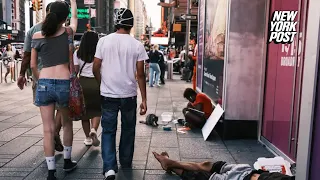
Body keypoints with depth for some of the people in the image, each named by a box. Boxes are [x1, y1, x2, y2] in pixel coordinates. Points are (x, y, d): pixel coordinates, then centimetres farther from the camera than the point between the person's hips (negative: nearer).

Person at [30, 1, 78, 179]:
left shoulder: (37, 36, 3)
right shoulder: (68, 32, 1)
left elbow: (33, 65, 6)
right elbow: (75, 16, 24)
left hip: (44, 84, 1)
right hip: (64, 83, 0)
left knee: (48, 129, 4)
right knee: (67, 123, 20)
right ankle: (67, 161, 31)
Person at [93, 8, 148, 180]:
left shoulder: (103, 41, -2)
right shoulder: (137, 45, -5)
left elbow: (95, 68, 1)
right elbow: (140, 74, -5)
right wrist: (144, 99, 1)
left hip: (108, 95, 0)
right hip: (129, 95, 0)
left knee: (108, 131, 9)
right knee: (128, 130, 17)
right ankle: (126, 163, 31)